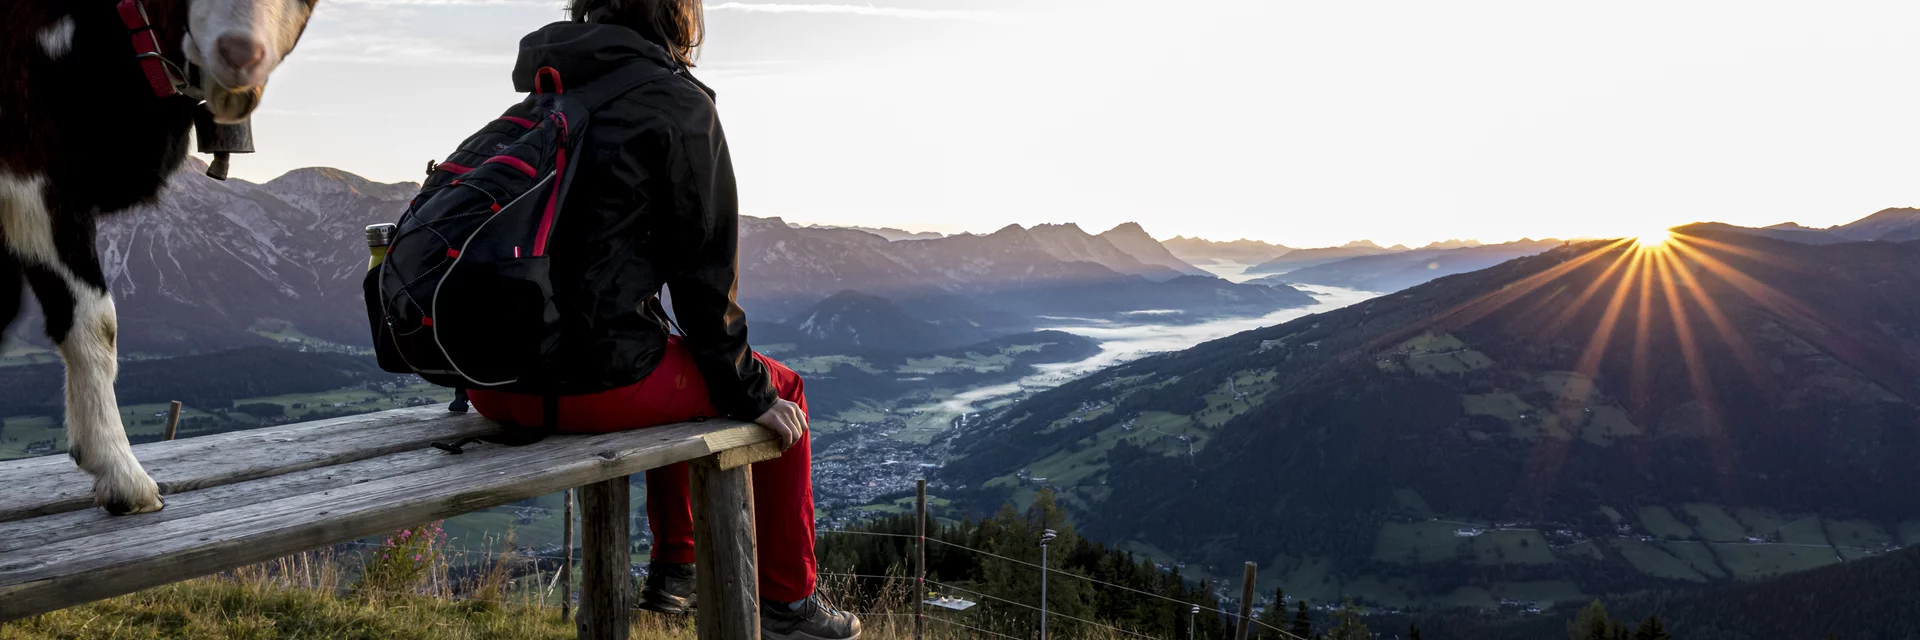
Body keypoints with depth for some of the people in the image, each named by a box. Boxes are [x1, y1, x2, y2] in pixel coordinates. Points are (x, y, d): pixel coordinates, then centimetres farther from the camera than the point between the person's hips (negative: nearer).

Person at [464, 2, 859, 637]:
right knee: (781, 388, 14)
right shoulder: (680, 105, -6)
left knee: (673, 362, 34)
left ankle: (673, 567, 41)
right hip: (591, 382, -8)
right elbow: (704, 271, -7)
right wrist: (749, 389, 4)